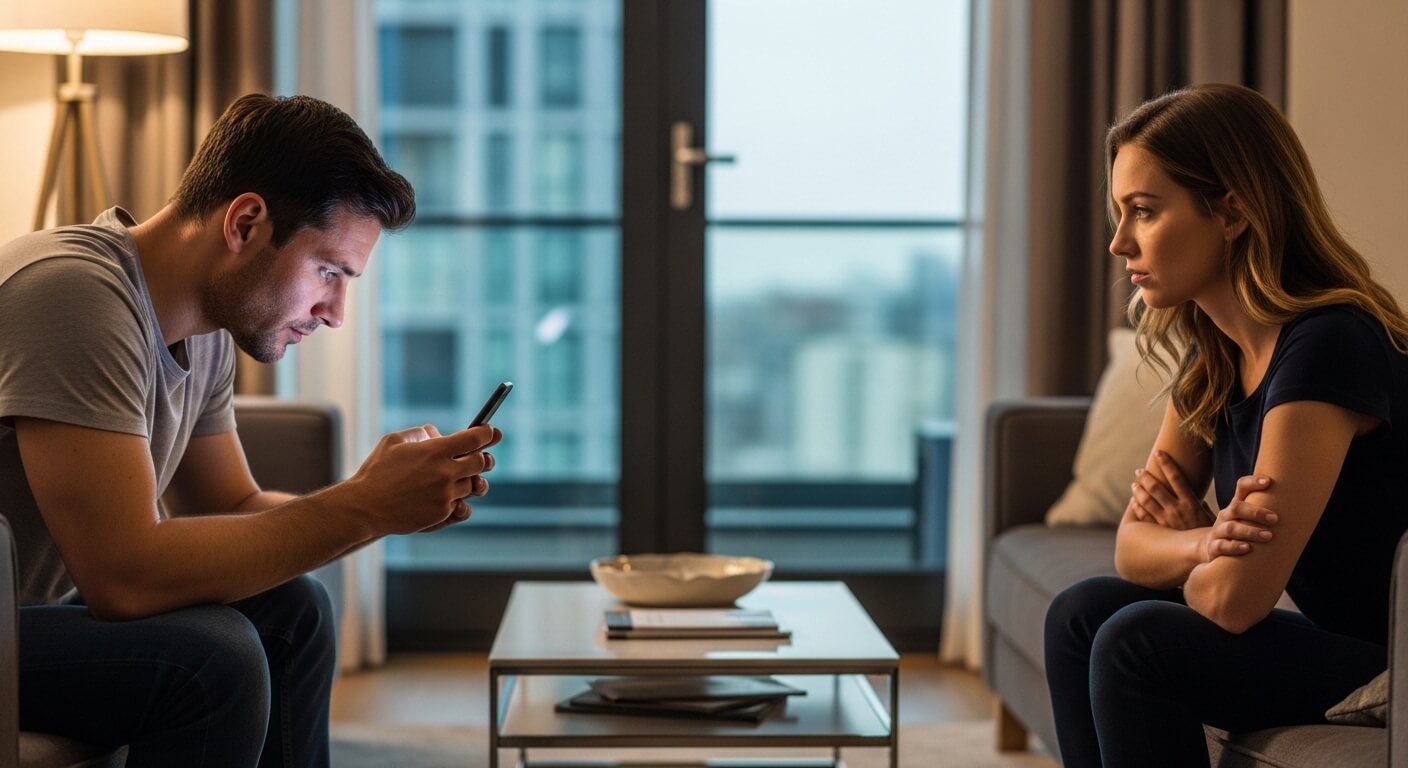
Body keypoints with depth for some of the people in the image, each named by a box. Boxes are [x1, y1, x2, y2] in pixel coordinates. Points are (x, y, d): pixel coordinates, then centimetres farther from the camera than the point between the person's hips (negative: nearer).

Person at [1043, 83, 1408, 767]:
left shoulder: (1326, 346, -24)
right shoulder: (1215, 353, 4)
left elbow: (1232, 598, -26)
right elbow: (1133, 548, 5)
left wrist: (1191, 538, -3)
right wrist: (1207, 543, -17)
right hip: (1330, 637, 9)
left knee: (1136, 643, -20)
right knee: (1082, 614, 1)